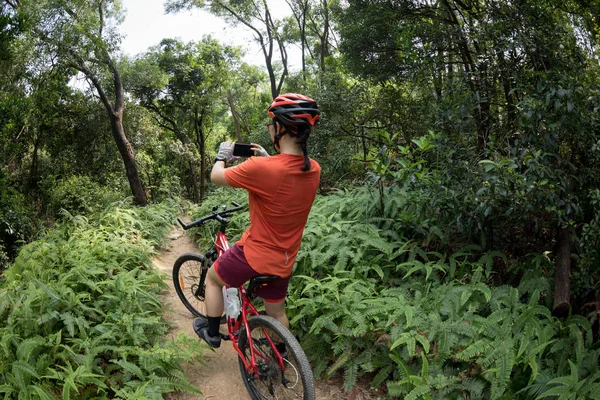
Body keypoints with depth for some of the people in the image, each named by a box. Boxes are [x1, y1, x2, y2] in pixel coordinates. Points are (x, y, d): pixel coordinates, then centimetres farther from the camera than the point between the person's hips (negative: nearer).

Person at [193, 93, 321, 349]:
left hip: (254, 254, -5)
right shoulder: (314, 170, -8)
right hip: (283, 260, 6)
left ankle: (212, 332, 36)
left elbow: (216, 177, -11)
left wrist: (223, 155, 8)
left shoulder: (261, 168, -29)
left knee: (213, 278, 24)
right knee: (277, 313, 25)